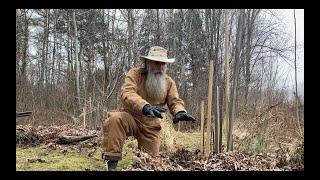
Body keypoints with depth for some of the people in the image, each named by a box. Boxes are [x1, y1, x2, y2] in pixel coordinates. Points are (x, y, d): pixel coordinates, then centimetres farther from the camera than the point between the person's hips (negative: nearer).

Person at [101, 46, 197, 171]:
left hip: (151, 126, 4)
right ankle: (111, 163, -30)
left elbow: (175, 101, -5)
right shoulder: (135, 74, -11)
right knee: (115, 119, -36)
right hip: (131, 118, -3)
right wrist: (145, 107, -48)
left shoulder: (169, 82, 3)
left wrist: (180, 112, -33)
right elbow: (127, 94, -28)